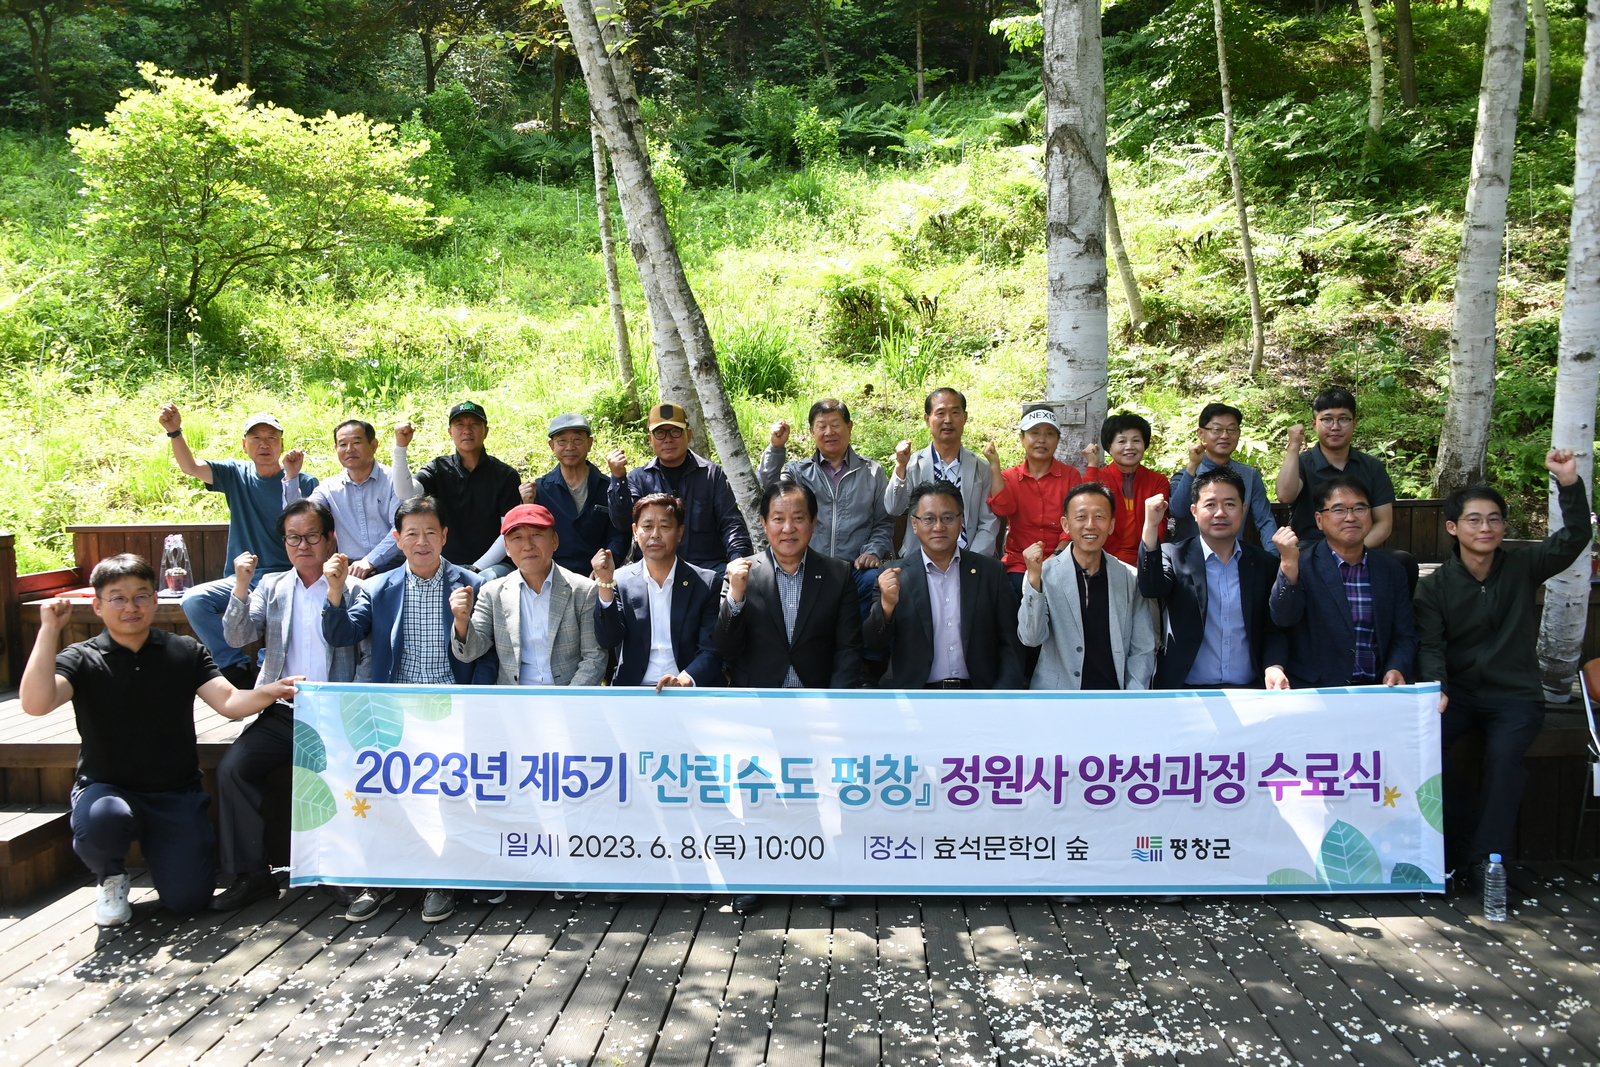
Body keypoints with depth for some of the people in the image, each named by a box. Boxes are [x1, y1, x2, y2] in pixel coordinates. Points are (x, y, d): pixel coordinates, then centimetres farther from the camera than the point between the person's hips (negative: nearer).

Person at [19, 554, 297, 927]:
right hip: (105, 788, -1)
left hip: (175, 794, 1)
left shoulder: (185, 652, 4)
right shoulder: (82, 659, -1)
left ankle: (157, 846, 25)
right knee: (103, 819, -38)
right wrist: (49, 630, -22)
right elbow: (35, 703, -20)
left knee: (188, 899, -11)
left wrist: (270, 692, -29)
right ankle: (112, 877, -1)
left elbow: (229, 701, -8)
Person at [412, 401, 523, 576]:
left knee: (487, 579, -36)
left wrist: (477, 568, -12)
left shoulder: (505, 475, 3)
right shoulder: (438, 469, 9)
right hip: (447, 565, 2)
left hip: (491, 566, -2)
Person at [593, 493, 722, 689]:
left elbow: (712, 650, -1)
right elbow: (608, 641, -2)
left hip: (691, 694, 0)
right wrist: (605, 583, -12)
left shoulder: (705, 583, 3)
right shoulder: (621, 581, 8)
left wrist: (685, 679, -20)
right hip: (633, 693, 0)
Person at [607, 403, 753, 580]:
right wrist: (618, 478, -13)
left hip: (709, 565, -1)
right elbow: (623, 524, -1)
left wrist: (738, 559, -17)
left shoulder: (712, 474, 8)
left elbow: (731, 523, 2)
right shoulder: (638, 478, 11)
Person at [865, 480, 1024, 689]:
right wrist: (887, 605, -17)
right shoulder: (895, 575, 3)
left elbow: (1010, 643, 7)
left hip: (978, 691, 1)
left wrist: (1003, 694, -6)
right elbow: (875, 644, 2)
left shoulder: (991, 571, 6)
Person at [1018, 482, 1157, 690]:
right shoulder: (1044, 574, 0)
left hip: (1115, 692, 2)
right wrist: (1034, 578, -16)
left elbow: (1143, 650, 8)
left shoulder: (1131, 579, 5)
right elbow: (1031, 638, -8)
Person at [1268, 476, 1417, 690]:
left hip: (1376, 690, 4)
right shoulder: (1302, 563, 1)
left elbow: (1404, 636, 13)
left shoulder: (1391, 572, 13)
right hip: (1312, 691, -4)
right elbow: (1284, 619, -13)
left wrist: (1397, 670, -7)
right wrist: (1289, 565, -27)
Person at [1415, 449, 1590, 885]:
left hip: (1516, 694, -1)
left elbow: (1574, 539, -12)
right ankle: (1461, 847, -11)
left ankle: (1488, 858, -18)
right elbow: (1430, 646, -7)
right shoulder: (1435, 586, 2)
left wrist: (1570, 483, -26)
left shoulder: (1522, 565, 3)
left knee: (1503, 754, -29)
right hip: (1458, 691, 1)